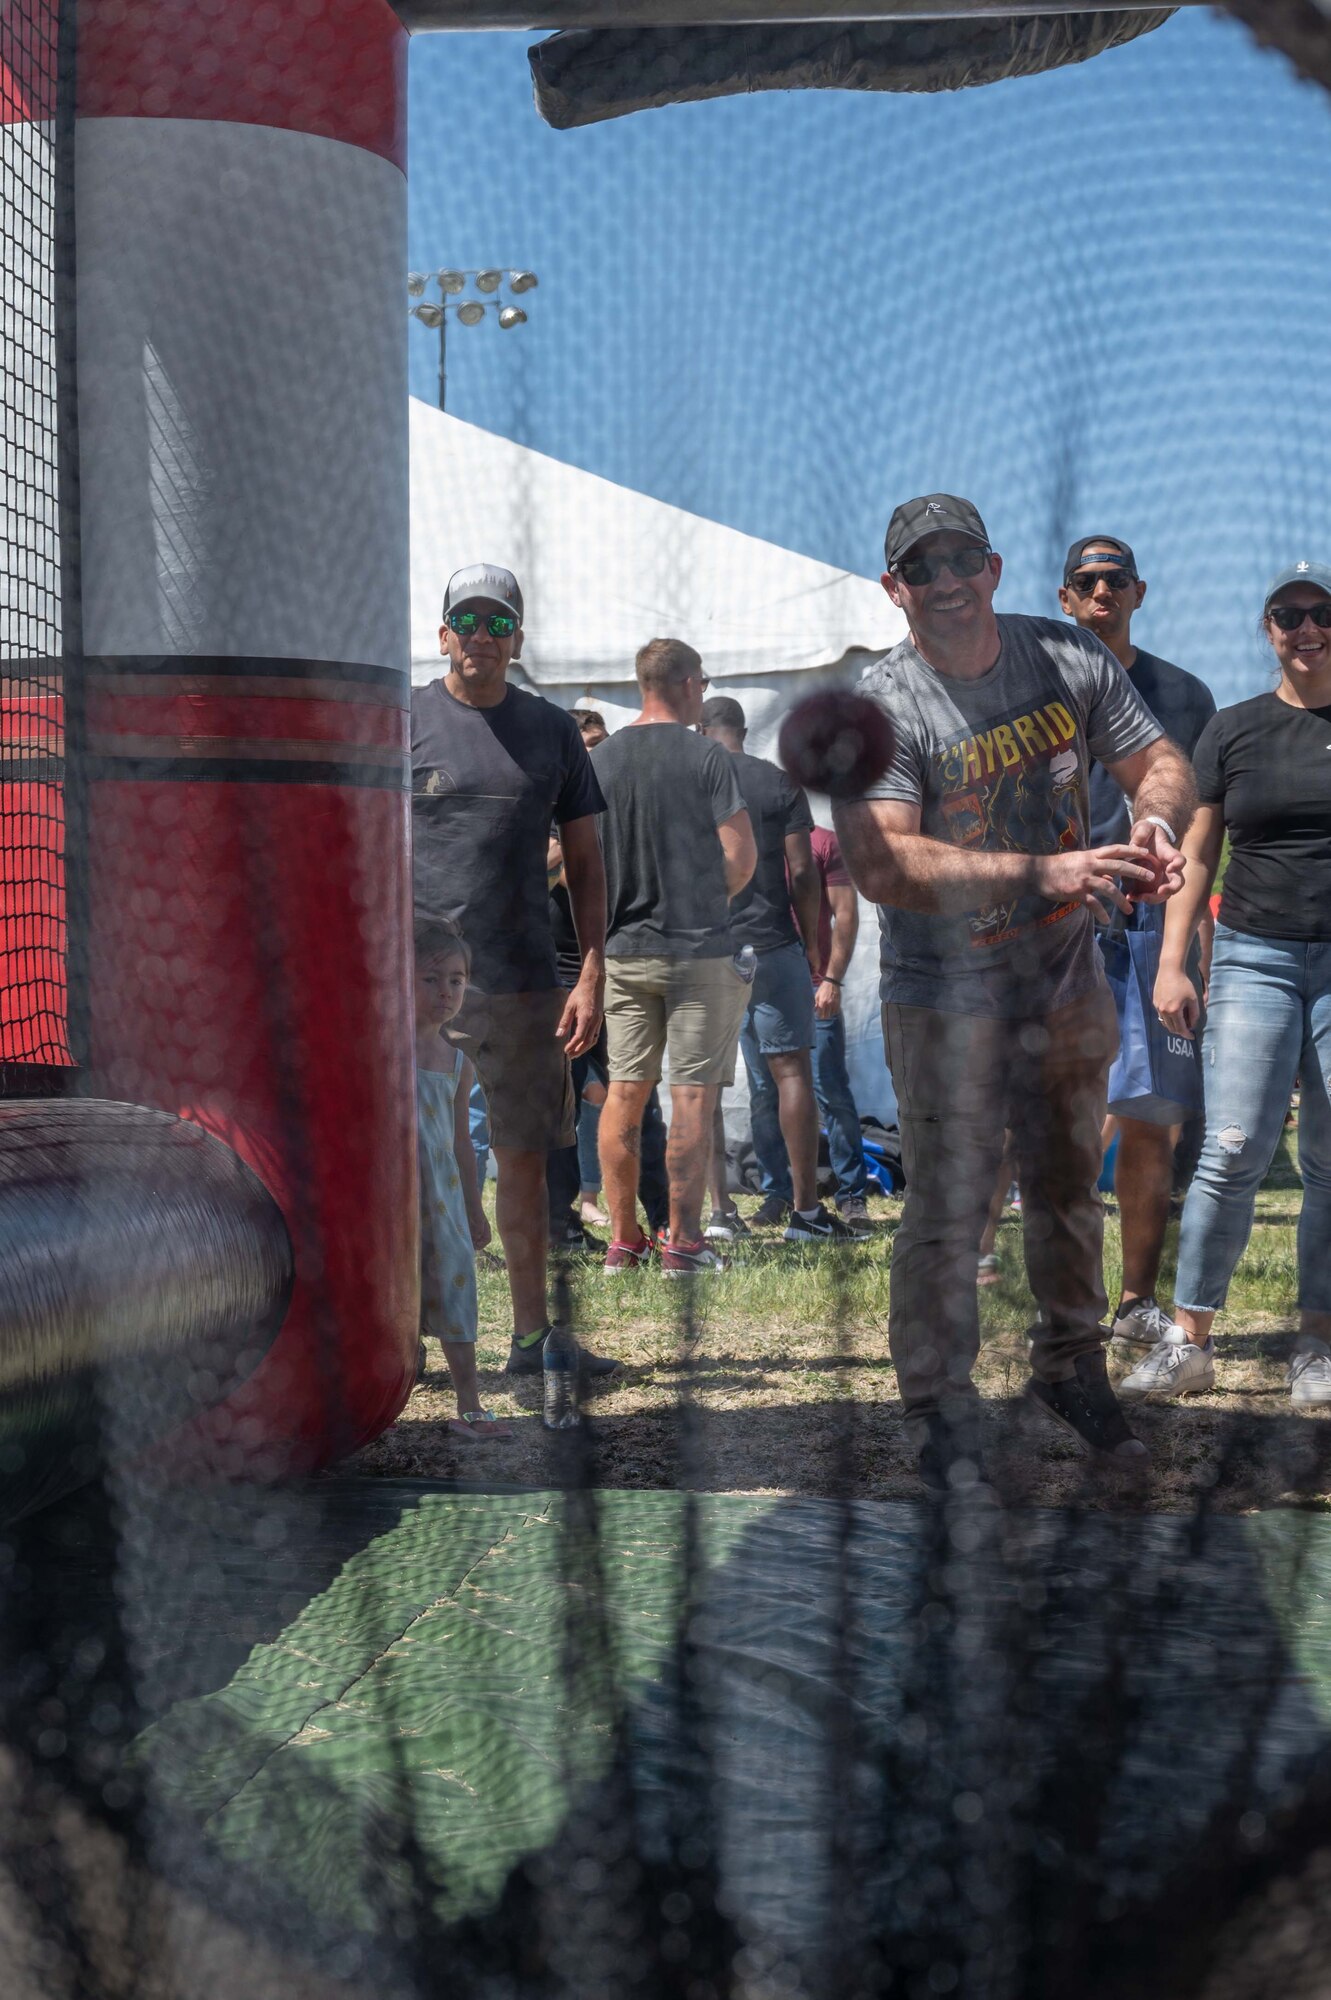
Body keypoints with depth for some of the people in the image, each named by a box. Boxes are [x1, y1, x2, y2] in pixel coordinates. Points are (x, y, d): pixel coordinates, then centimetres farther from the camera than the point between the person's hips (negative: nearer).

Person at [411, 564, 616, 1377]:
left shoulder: (553, 728, 11)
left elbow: (585, 859, 12)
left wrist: (592, 974, 3)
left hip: (525, 981, 3)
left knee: (526, 1157, 8)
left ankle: (533, 1333, 16)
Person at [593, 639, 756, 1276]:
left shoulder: (600, 760, 6)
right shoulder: (706, 757, -7)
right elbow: (741, 857, -8)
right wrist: (706, 902, 10)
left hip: (622, 951, 4)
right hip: (697, 949, -4)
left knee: (624, 1093, 8)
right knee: (692, 1096, -1)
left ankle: (623, 1240, 11)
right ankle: (683, 1243, -1)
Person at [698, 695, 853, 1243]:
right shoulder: (778, 783, 1)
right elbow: (802, 870, -2)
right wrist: (812, 941, 6)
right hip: (770, 946, -1)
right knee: (790, 1071, 1)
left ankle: (715, 1211, 4)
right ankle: (804, 1211, -3)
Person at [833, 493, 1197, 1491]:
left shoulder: (1070, 658, -3)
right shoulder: (880, 708, -18)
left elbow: (1162, 761, 5)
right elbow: (882, 865, -30)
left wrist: (1156, 819, -21)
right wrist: (1042, 872, -39)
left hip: (1068, 985, 5)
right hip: (947, 1004, -4)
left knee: (1071, 1192, 19)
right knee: (946, 1214, -1)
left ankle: (1072, 1370, 38)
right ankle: (941, 1409, 16)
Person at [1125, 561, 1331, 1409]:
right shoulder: (1234, 730, 8)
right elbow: (1198, 855, 9)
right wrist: (1172, 963, 2)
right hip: (1255, 958, 0)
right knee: (1235, 1153, -9)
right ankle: (1190, 1342, -2)